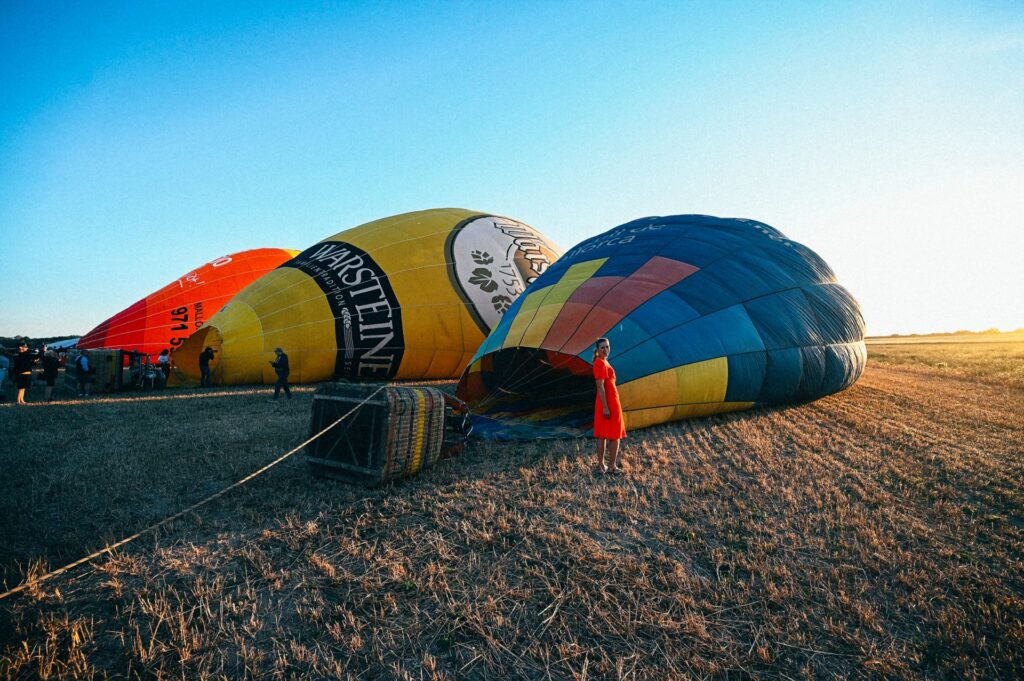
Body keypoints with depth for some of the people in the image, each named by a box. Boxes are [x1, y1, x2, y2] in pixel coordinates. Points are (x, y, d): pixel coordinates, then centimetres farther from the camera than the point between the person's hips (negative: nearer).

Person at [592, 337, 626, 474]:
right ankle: (612, 466, 7)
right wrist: (605, 407, -23)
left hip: (607, 402, 9)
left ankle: (601, 465, 16)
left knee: (602, 435, 10)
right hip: (609, 402, -9)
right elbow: (600, 386, -20)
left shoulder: (603, 362, 15)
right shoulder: (600, 363, -15)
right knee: (615, 435, 0)